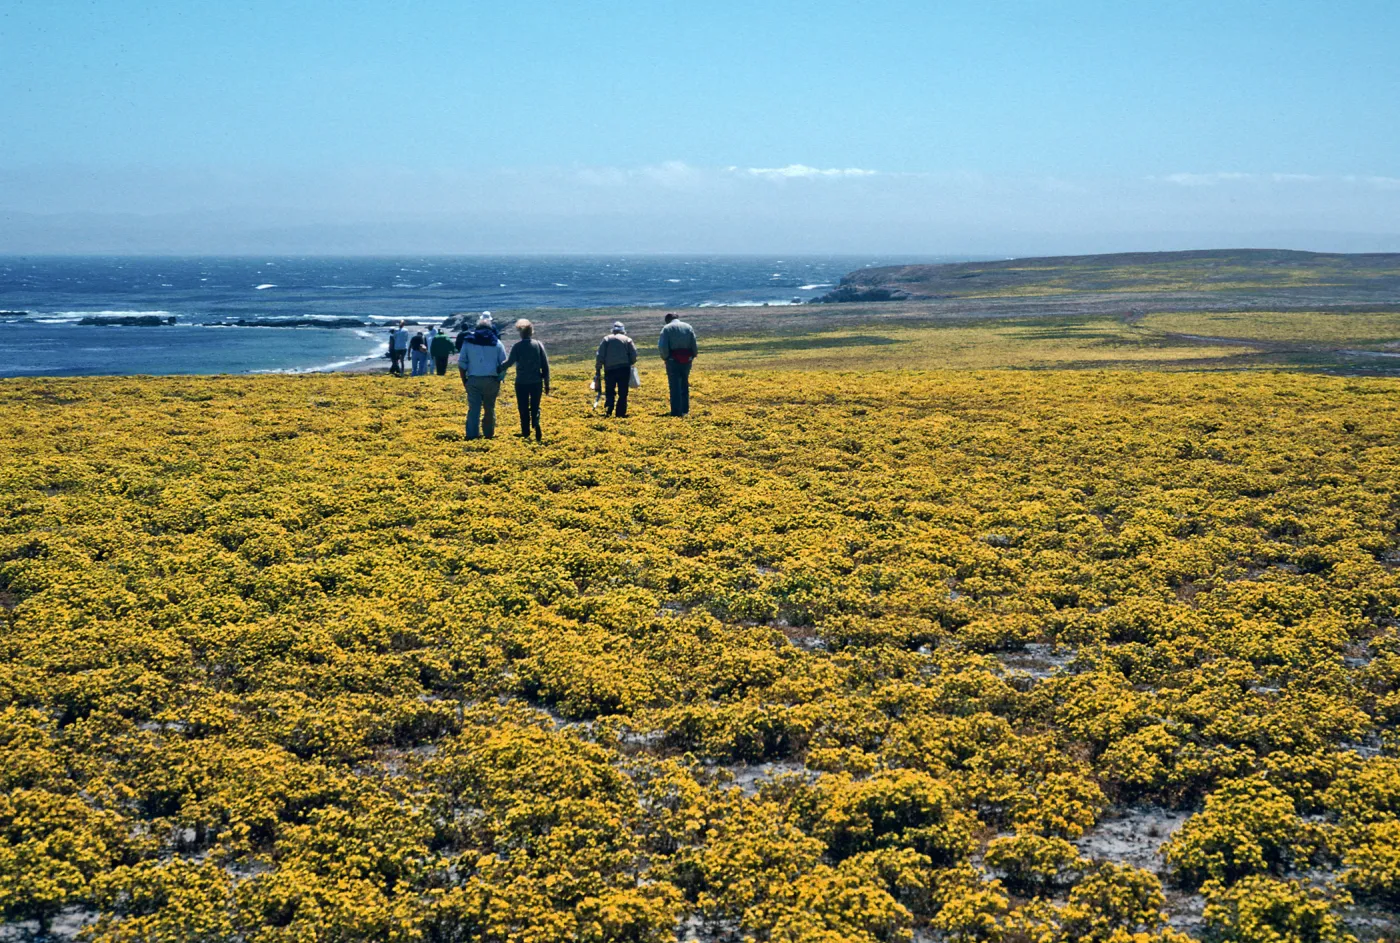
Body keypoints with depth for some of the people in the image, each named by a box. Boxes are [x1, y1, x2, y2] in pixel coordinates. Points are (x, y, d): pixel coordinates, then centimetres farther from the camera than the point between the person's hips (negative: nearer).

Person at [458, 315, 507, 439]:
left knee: (474, 409, -1)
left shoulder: (468, 341, 5)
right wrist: (499, 378, 15)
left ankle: (472, 435, -9)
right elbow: (503, 363, 5)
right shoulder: (496, 343, 4)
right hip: (491, 380, 0)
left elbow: (461, 363, 3)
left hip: (473, 380, 0)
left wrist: (464, 380, 9)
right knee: (489, 408, 12)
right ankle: (489, 434, 19)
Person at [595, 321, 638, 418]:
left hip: (609, 369, 1)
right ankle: (621, 413, -1)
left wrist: (598, 370, 2)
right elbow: (634, 355, -1)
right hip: (624, 369, -1)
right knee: (622, 393, 5)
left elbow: (600, 356, 1)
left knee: (610, 392, 11)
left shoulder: (606, 339, 9)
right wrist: (629, 363, 17)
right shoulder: (627, 339, 7)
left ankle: (608, 412, -7)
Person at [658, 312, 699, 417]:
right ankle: (685, 410, 19)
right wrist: (692, 356, 13)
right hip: (687, 360, 3)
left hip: (673, 361, -3)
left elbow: (662, 346, -12)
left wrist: (665, 357, 2)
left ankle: (676, 411, -5)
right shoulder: (688, 327, 5)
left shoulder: (667, 328, -4)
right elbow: (695, 345, 1)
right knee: (684, 385, 16)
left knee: (675, 386, 0)